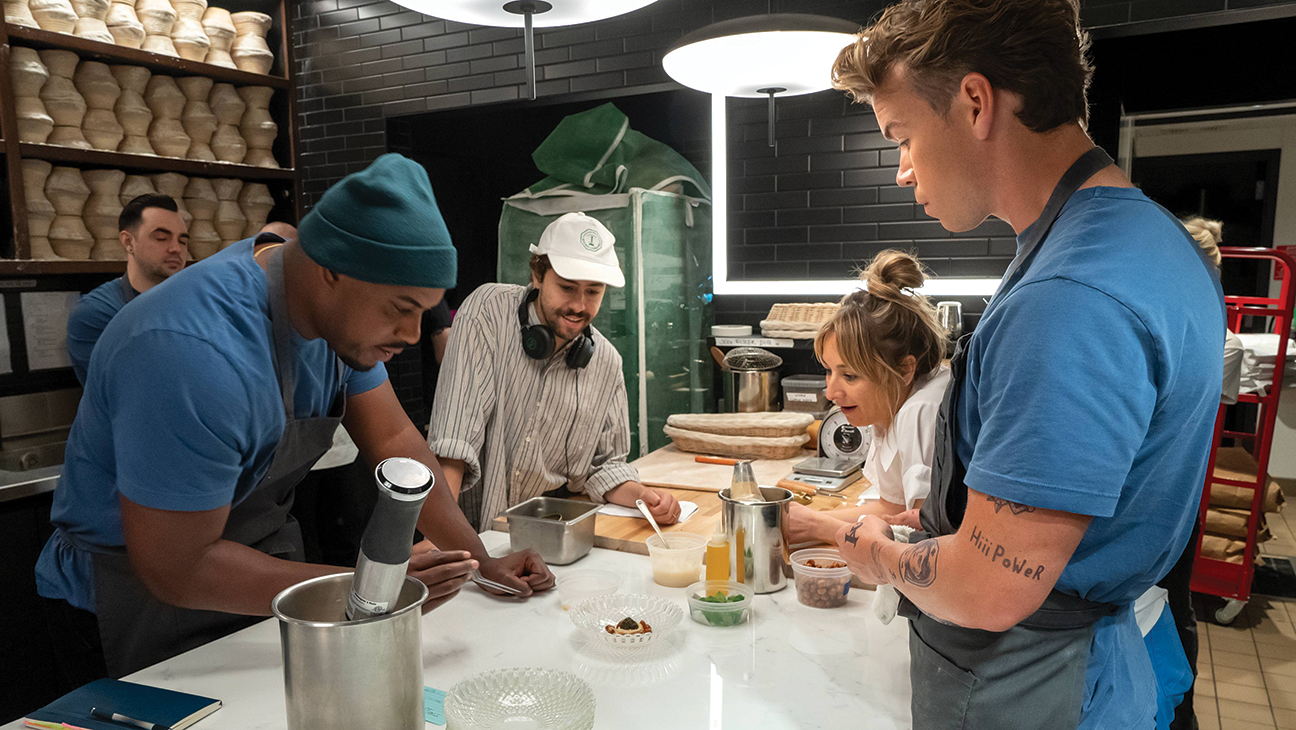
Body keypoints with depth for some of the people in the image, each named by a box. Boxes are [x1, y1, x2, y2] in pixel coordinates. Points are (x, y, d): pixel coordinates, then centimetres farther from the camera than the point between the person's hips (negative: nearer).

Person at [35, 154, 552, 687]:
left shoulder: (348, 310, -10)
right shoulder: (200, 355, -36)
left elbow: (393, 438, -4)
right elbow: (176, 569, -31)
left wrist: (480, 561, -11)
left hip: (259, 551, 7)